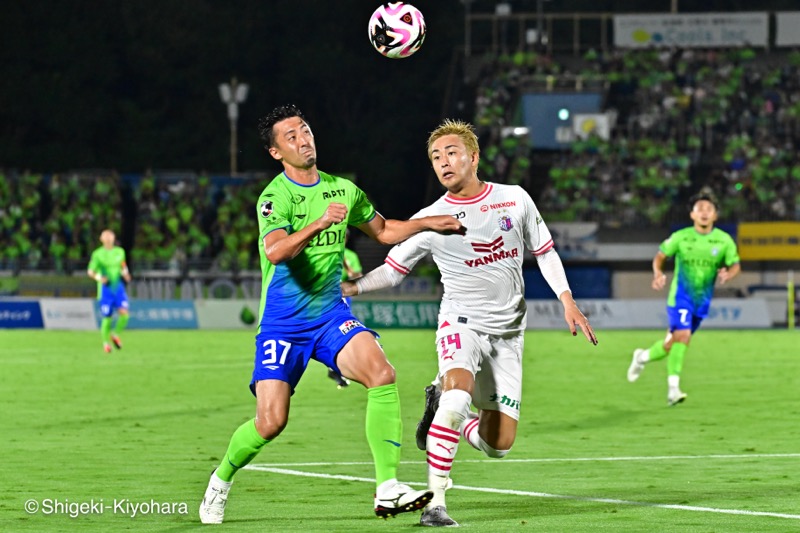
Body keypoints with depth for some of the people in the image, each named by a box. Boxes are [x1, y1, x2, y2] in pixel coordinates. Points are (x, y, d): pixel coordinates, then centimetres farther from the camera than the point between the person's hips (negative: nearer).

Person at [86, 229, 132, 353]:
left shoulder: (120, 252, 7)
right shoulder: (97, 254, -4)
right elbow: (90, 271, -1)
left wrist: (125, 273, 1)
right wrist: (99, 278, -20)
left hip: (118, 286, 3)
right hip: (105, 288, -3)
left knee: (124, 313, -14)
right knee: (107, 317, -2)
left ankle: (116, 335, 12)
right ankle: (106, 342, 21)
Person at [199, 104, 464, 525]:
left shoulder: (343, 190, 7)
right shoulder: (275, 197, -12)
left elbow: (384, 231, 26)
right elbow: (275, 252, -32)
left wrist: (429, 223, 17)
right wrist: (319, 223, -44)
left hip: (331, 314, 4)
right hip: (282, 322, -4)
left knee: (381, 373, -23)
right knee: (271, 422, -11)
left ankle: (387, 490, -23)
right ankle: (222, 479, 21)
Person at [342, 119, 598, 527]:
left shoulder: (514, 199, 1)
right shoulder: (430, 220, -3)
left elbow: (544, 252, 11)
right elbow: (392, 269, 3)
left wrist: (568, 302, 2)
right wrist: (351, 287, -14)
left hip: (507, 333, 3)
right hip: (462, 321, -3)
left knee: (498, 445, -1)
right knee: (459, 393, -34)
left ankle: (441, 407, 30)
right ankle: (436, 503, -27)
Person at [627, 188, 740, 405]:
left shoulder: (724, 240, -4)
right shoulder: (680, 237, -7)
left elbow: (735, 265, 1)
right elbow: (660, 256, 2)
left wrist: (727, 274, -23)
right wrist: (658, 273, -18)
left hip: (702, 299, 3)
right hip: (680, 296, -3)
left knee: (674, 341, 12)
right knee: (682, 335, -21)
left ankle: (643, 357, 40)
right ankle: (673, 388, -15)